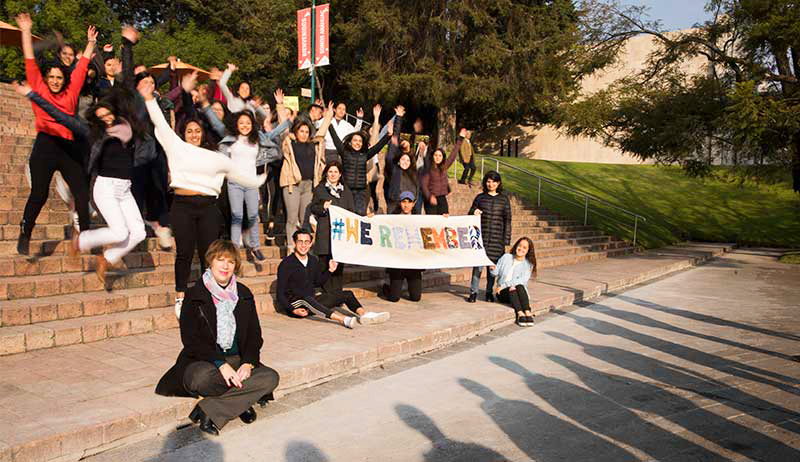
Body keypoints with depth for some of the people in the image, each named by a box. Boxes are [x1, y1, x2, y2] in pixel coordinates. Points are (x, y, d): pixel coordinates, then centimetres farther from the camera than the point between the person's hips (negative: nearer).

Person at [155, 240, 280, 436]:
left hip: (237, 359, 4)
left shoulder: (244, 295, 10)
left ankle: (209, 410, -21)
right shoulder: (195, 295, -2)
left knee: (271, 377, -23)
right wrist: (221, 364, -23)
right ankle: (242, 400, -10)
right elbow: (190, 339, -10)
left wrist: (248, 363, -11)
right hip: (203, 360, -4)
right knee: (203, 379, -39)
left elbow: (255, 334, 9)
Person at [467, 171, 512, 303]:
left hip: (497, 238, 0)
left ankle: (489, 292, 19)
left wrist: (506, 240, 1)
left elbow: (507, 220, 6)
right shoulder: (480, 197, 7)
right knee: (478, 264, -6)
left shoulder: (504, 199, 6)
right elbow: (470, 216, 13)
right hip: (481, 236, 0)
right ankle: (473, 292, 3)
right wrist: (474, 213, -11)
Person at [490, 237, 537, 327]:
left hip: (520, 292, 0)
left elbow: (522, 280, -11)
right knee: (511, 289, -32)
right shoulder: (506, 257, 7)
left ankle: (528, 313, -43)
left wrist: (503, 285, -19)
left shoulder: (528, 264, 4)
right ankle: (520, 314, -46)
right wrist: (493, 269, -17)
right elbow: (495, 273, 8)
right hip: (502, 293, 0)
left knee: (519, 286, -32)